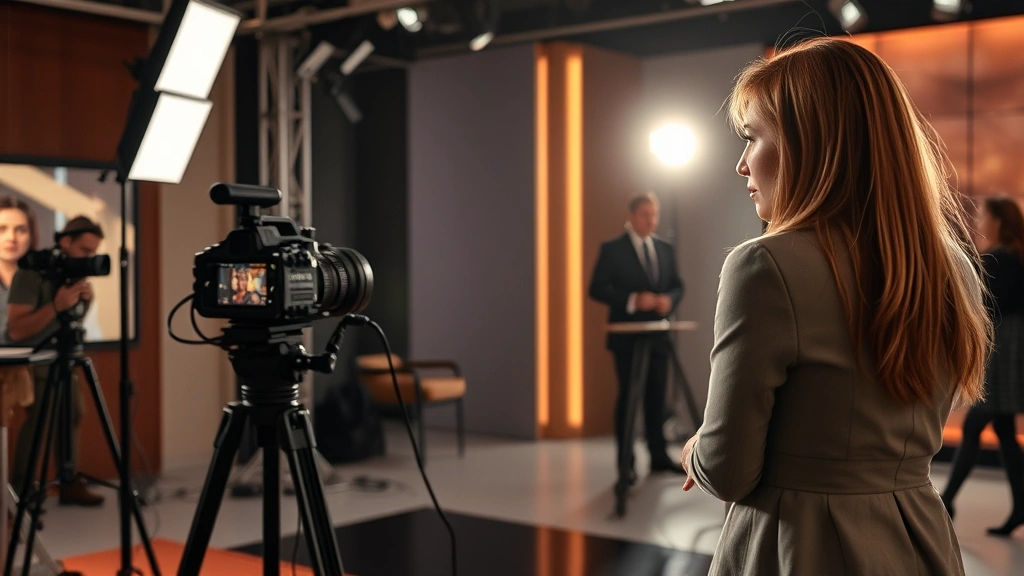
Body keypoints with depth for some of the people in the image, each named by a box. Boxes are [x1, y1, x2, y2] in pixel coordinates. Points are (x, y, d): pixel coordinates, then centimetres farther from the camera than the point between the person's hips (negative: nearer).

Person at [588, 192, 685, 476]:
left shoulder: (666, 249, 12)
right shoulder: (612, 249, -4)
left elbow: (677, 285, 15)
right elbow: (597, 289, -10)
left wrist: (669, 299, -9)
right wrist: (632, 300, -21)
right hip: (627, 336, -5)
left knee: (656, 396, 9)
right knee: (628, 397, 0)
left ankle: (659, 456, 17)